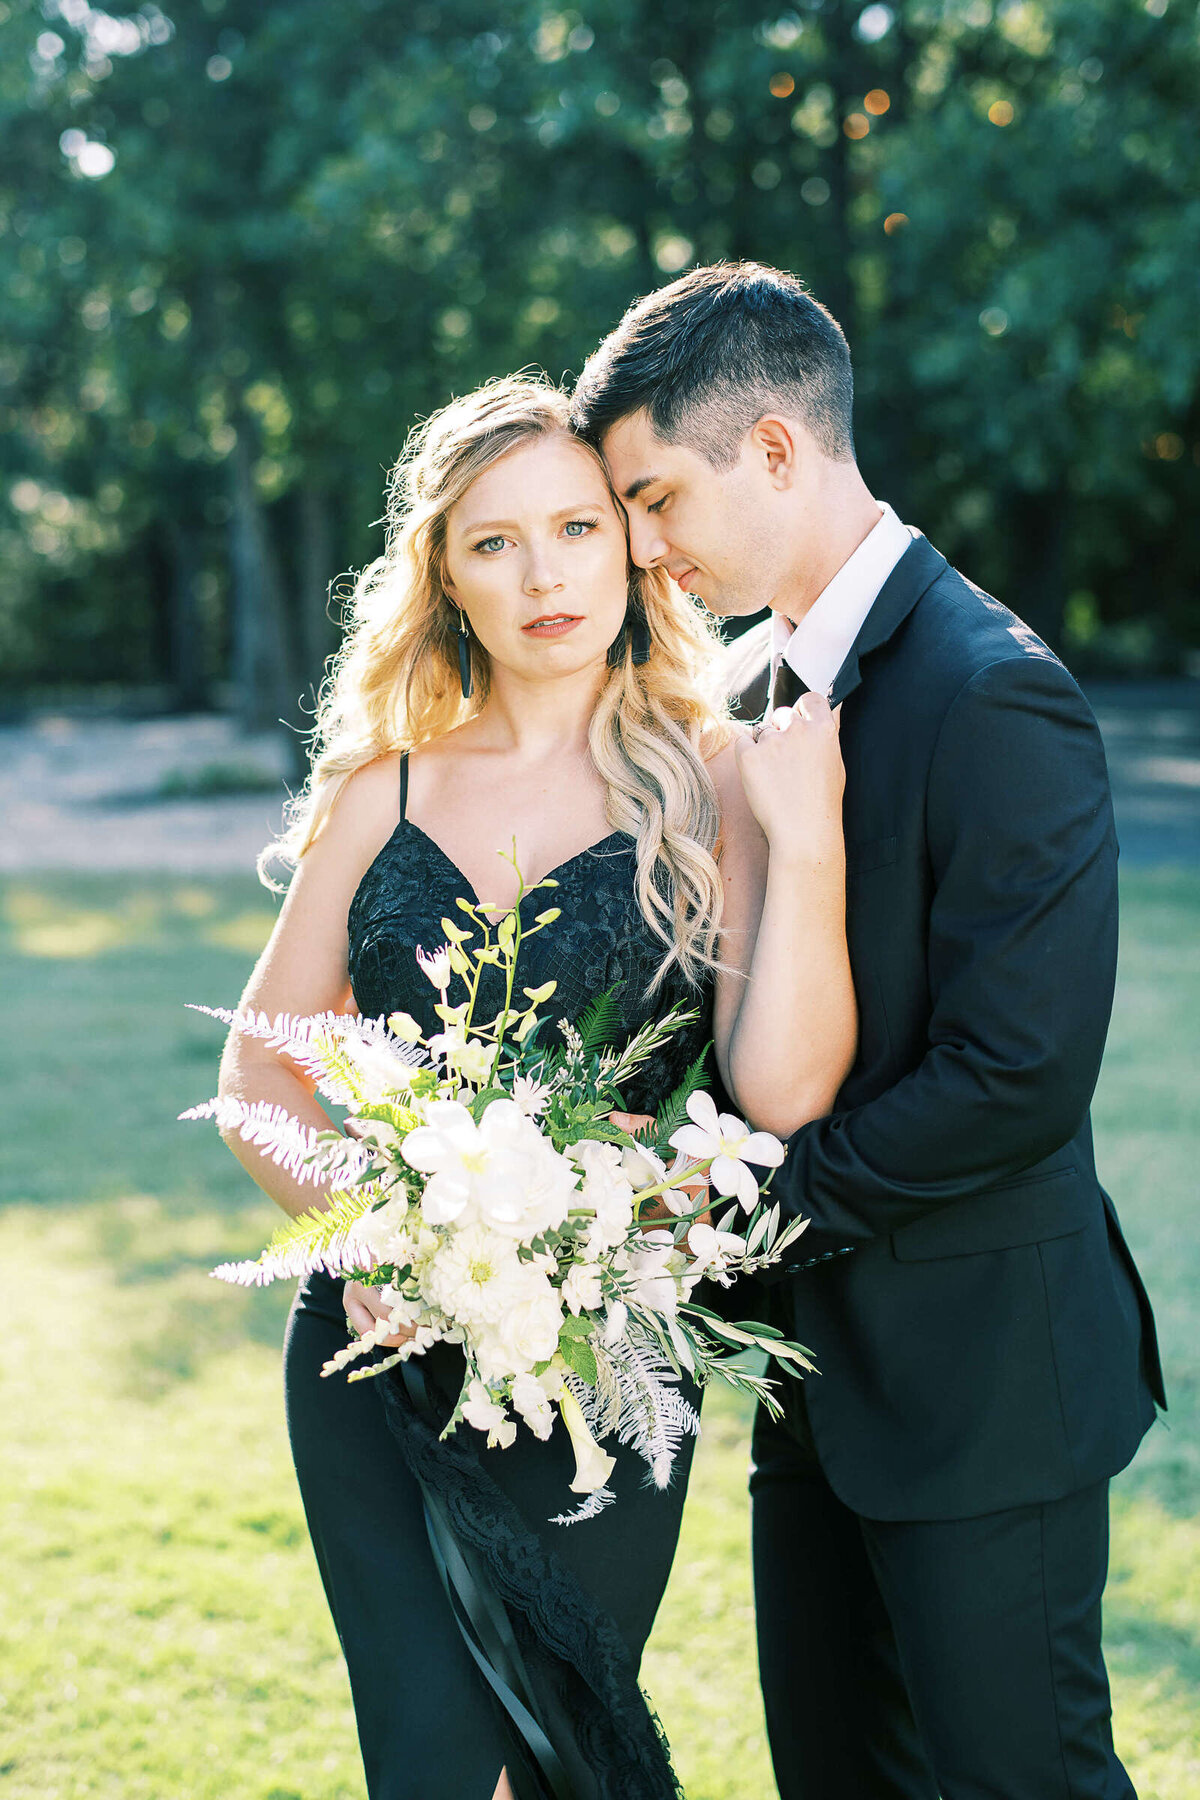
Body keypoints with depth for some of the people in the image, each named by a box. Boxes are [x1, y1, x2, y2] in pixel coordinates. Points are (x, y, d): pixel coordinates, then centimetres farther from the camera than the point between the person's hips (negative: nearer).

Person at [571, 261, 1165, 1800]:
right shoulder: (761, 683, 9)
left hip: (979, 1379, -8)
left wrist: (775, 1192, -15)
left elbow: (1022, 1074, -24)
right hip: (822, 1373, 8)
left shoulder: (992, 696, -20)